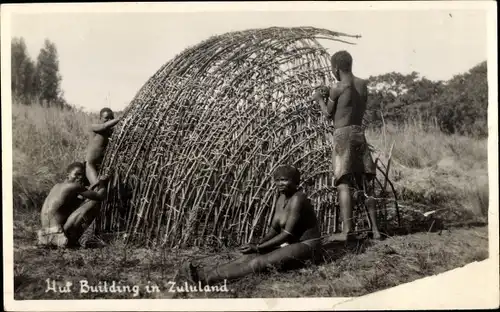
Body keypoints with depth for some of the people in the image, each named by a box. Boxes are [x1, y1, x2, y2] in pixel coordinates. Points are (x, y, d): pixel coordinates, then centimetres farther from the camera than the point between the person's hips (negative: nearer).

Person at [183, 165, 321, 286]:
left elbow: (287, 234, -23)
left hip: (305, 247, -8)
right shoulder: (282, 198, 8)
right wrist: (259, 244, -10)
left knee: (258, 263, -27)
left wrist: (258, 248, -21)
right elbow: (274, 229, 8)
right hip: (287, 245, 8)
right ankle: (204, 274, -28)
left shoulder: (297, 199, -20)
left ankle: (206, 278, -37)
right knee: (247, 258, -14)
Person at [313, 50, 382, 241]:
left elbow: (329, 114, 2)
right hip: (359, 133, 6)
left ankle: (347, 230, -15)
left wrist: (320, 100, 20)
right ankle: (374, 229, 11)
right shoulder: (363, 84, 9)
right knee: (365, 184, 10)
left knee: (343, 183, -8)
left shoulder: (337, 88, -8)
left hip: (343, 134, -6)